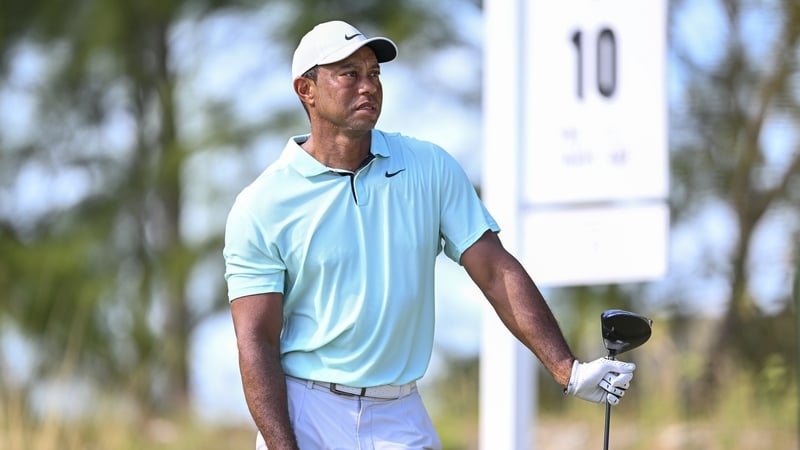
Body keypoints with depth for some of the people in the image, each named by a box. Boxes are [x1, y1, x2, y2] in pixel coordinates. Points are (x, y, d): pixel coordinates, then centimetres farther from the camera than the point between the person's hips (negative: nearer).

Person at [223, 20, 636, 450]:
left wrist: (568, 371, -8)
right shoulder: (260, 208, -5)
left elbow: (496, 272, 1)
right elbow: (256, 341, -8)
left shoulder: (431, 168, 4)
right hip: (304, 413, -2)